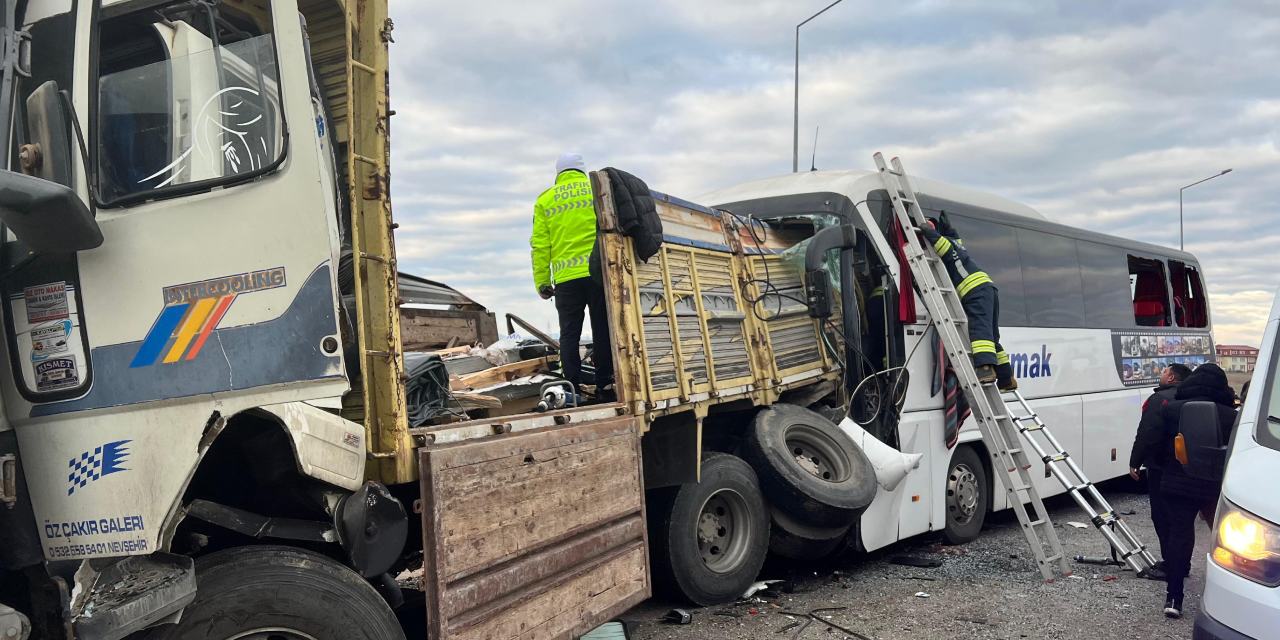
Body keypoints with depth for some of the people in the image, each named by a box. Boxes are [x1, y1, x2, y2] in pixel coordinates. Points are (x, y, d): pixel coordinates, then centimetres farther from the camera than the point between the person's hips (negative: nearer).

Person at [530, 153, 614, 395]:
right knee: (603, 331, 6)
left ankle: (573, 390, 2)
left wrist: (541, 282, 9)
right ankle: (604, 384, 6)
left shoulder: (545, 200, 11)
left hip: (566, 278, 1)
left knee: (569, 334, 6)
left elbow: (540, 245, 6)